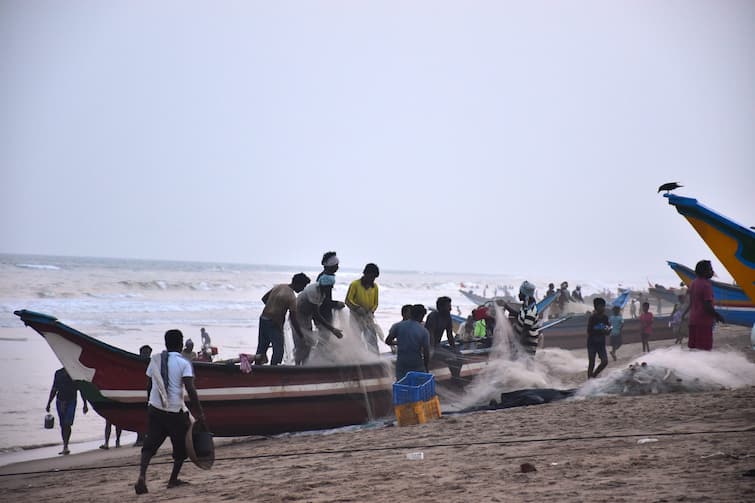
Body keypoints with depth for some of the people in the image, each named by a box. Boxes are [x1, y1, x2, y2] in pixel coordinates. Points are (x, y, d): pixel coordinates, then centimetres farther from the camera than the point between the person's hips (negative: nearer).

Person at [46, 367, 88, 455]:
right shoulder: (58, 373, 9)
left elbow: (81, 390, 4)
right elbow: (54, 389, 17)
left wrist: (85, 404, 3)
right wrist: (48, 403, 16)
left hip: (71, 401, -4)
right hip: (60, 401, 4)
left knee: (67, 424, -15)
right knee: (62, 425, 6)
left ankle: (65, 447, -13)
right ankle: (65, 447, 14)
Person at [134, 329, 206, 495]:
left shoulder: (154, 359, 7)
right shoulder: (184, 363, -8)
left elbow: (149, 385, 12)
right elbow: (190, 390, -17)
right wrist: (200, 413, -15)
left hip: (155, 409, 4)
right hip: (176, 411, -3)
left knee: (150, 444, 4)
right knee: (181, 445, 16)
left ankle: (142, 476, -19)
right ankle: (173, 479, 25)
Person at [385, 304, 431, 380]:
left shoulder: (399, 325, -4)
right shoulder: (424, 331, -10)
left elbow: (388, 341, 2)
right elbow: (426, 353, -9)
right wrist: (426, 368, 6)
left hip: (401, 364, 2)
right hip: (417, 366, -2)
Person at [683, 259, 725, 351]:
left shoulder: (693, 283, 12)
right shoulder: (706, 284, -16)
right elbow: (708, 306, -19)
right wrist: (717, 316, -7)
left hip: (693, 320, 9)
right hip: (704, 320, -9)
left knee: (693, 346, 9)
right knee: (704, 348, -7)